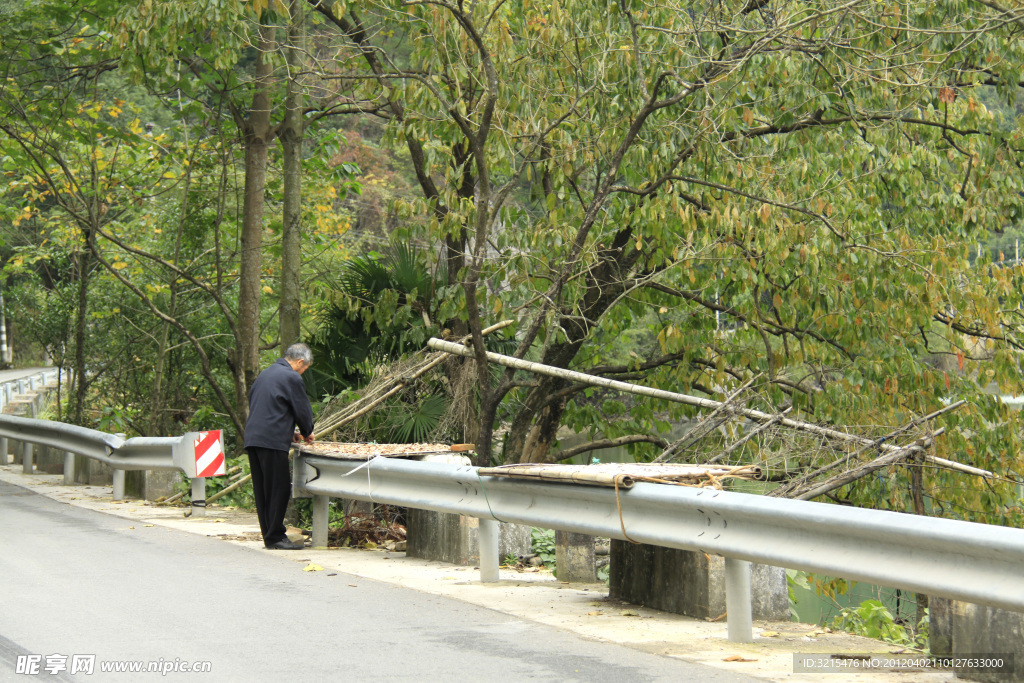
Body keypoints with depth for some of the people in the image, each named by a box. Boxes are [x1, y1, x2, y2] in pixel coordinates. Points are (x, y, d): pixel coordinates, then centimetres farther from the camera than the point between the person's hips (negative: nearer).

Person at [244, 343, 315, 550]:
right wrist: (307, 433, 18)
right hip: (273, 440, -9)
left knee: (262, 491, 10)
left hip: (252, 438, 9)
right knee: (278, 489, -5)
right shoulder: (292, 378, -6)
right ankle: (275, 537, -5)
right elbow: (302, 410, -3)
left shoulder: (265, 374, 22)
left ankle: (269, 535, 14)